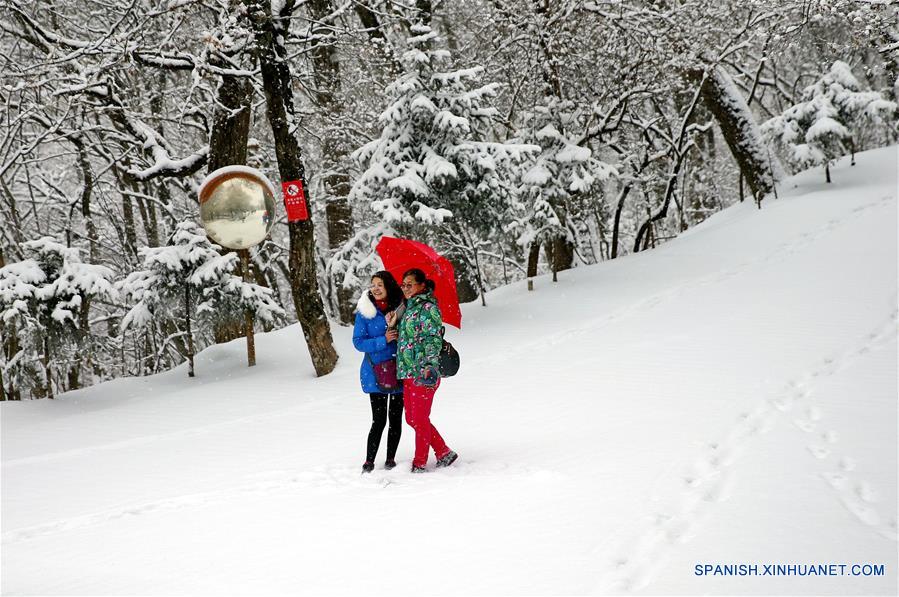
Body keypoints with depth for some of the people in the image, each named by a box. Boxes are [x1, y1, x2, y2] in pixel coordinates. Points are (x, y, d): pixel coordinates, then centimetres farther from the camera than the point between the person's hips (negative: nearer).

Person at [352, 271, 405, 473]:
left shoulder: (400, 307, 2)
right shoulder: (365, 312, -3)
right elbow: (358, 342, -6)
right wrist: (383, 340, -17)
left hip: (399, 371, 2)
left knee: (395, 418, 8)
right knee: (379, 420, -7)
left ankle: (391, 458, 20)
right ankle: (369, 462, 2)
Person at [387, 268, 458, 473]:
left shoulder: (428, 308, -8)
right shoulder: (409, 308, 18)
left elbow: (434, 339, -16)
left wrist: (429, 366, -26)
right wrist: (393, 325, 4)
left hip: (423, 373, -9)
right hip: (407, 372, 9)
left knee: (420, 419, -2)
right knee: (412, 418, 12)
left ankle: (419, 464, 7)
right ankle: (444, 453, 21)